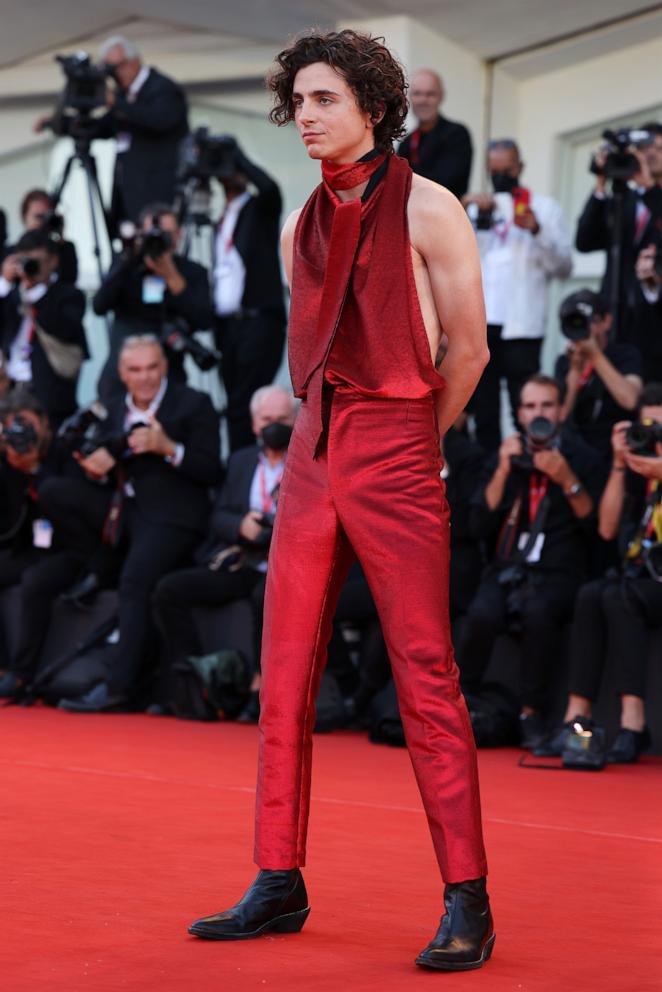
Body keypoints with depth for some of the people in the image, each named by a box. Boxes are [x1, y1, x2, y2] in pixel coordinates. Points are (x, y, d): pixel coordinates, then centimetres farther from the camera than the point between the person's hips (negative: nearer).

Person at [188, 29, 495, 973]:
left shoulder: (427, 210, -3)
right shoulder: (301, 226, 15)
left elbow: (467, 350, -1)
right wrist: (336, 438, 14)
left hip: (396, 457, -6)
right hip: (312, 457, 6)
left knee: (426, 678, -7)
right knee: (285, 674, 5)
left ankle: (467, 902, -3)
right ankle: (279, 884, 12)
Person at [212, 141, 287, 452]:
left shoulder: (260, 208, 3)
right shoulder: (222, 222, 22)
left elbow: (269, 187, -22)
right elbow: (221, 273, 19)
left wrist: (238, 156, -9)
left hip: (259, 319, -6)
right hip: (228, 324, 6)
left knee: (243, 407, -14)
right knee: (235, 409, 3)